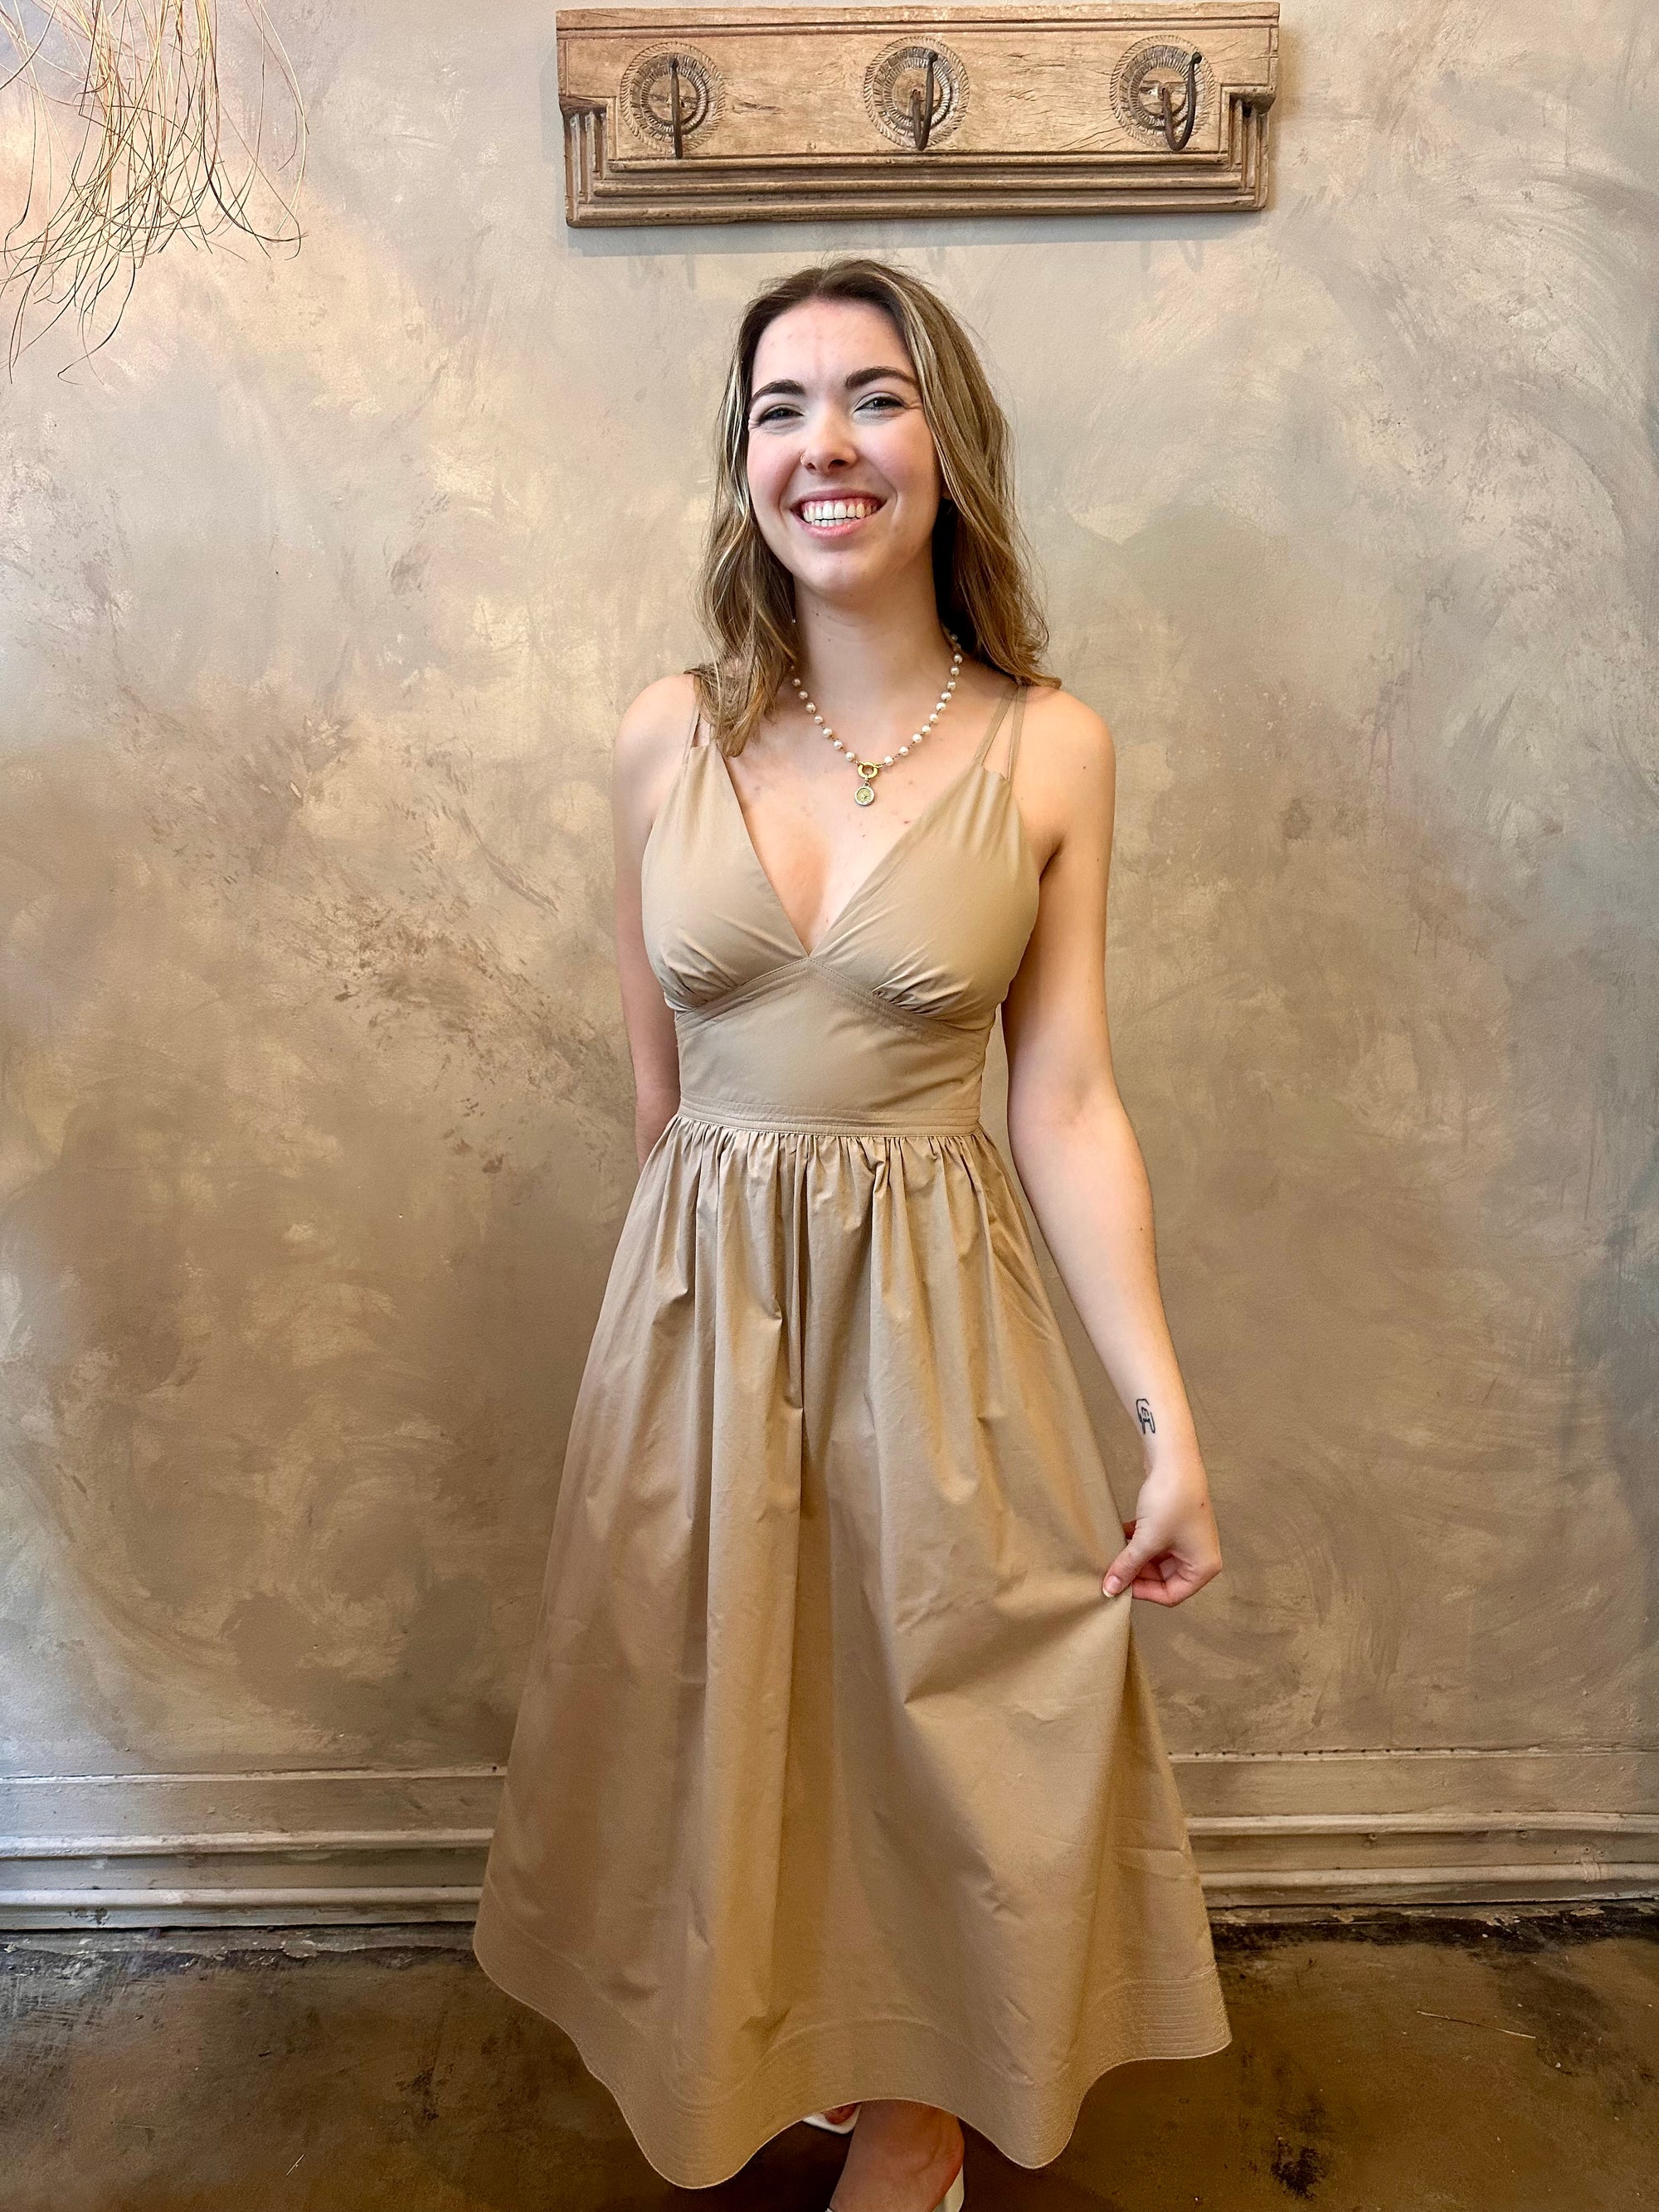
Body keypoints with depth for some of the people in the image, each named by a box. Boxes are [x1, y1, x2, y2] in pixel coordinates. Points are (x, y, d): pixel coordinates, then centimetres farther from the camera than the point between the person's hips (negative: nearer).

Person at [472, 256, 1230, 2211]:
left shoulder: (1049, 751, -7)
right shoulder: (665, 738, -3)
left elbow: (1065, 1106, -6)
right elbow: (655, 1077, 6)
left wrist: (1167, 1414, -8)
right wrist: (724, 1251, 14)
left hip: (933, 1303, -1)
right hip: (698, 1297, 2)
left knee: (940, 1724, 12)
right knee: (715, 1721, 17)